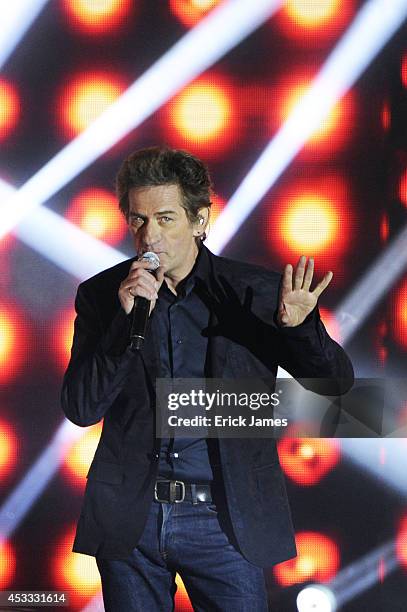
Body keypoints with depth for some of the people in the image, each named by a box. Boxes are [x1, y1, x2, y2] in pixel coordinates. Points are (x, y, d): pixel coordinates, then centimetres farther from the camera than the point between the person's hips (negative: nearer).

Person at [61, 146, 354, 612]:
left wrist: (299, 327, -22)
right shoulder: (101, 294, 1)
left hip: (225, 521, -1)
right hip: (130, 518, 2)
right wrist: (127, 319, -18)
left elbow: (335, 383, -1)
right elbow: (81, 409, -6)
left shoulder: (255, 292, -3)